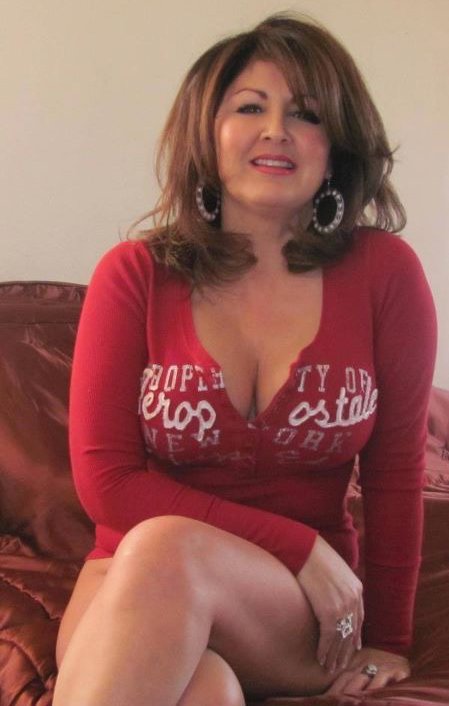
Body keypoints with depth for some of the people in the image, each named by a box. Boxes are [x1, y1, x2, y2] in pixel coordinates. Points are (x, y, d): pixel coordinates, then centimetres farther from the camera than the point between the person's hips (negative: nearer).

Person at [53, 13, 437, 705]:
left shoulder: (384, 272, -1)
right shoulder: (134, 274, -1)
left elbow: (396, 474, 5)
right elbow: (105, 479, -6)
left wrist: (387, 642, 8)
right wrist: (296, 544, -12)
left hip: (303, 616, 1)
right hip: (130, 581, 0)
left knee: (166, 549, -34)